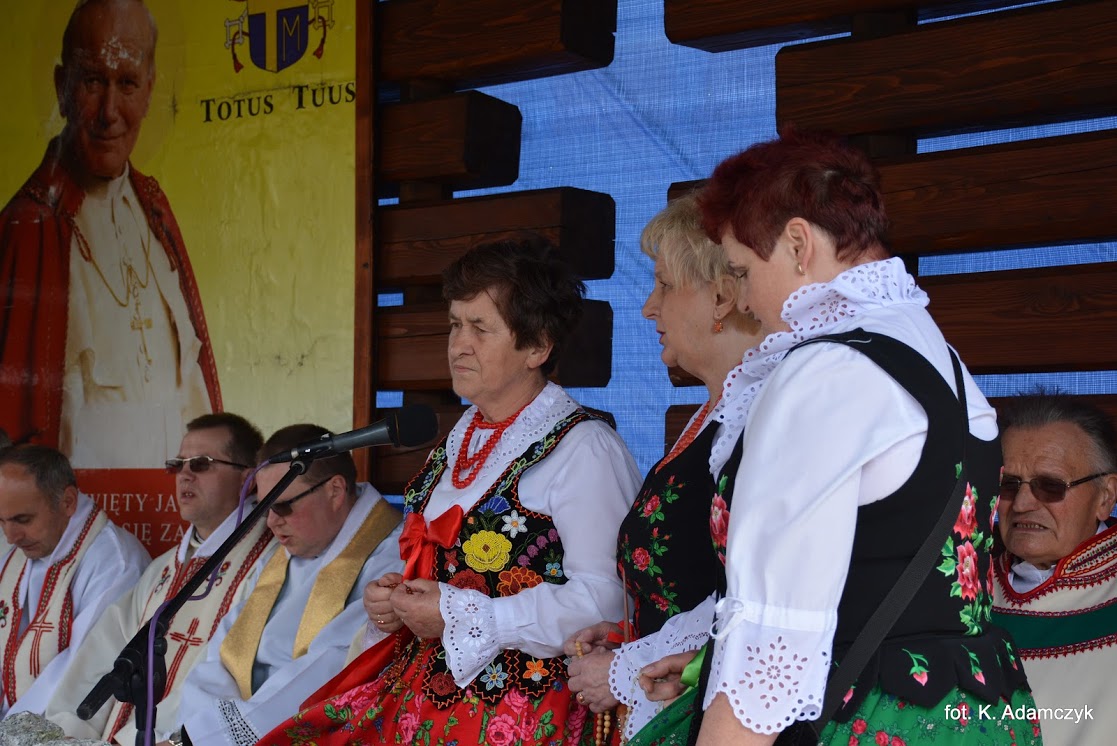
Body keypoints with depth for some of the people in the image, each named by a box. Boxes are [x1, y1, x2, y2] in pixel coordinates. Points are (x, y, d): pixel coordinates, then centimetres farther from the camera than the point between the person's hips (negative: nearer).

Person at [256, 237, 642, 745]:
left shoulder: (581, 449, -12)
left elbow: (604, 597, -21)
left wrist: (461, 616, -18)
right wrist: (393, 602, 7)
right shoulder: (464, 437, 16)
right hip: (426, 682, 8)